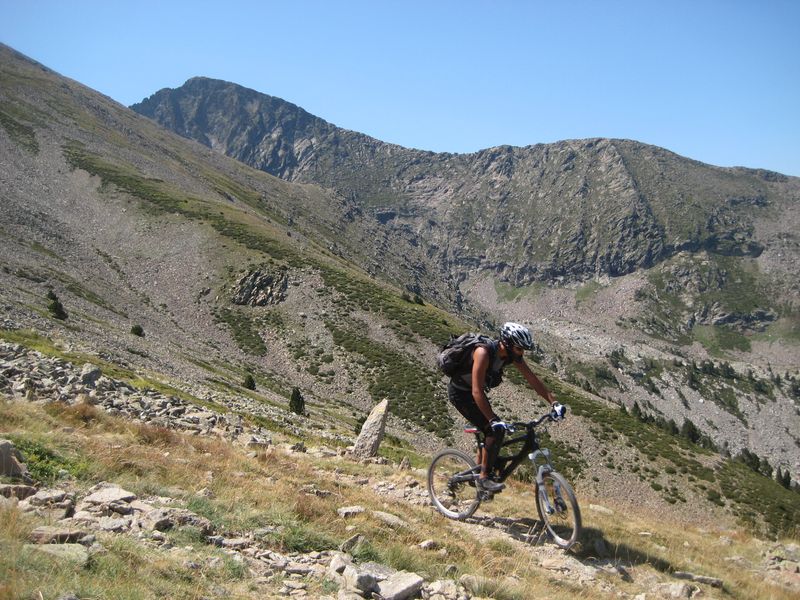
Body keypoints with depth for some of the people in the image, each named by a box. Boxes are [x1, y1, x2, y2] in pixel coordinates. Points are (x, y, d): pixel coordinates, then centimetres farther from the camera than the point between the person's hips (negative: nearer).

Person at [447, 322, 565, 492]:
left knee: (492, 431, 10)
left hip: (474, 392, 8)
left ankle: (478, 470, 28)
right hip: (460, 393, -8)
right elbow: (477, 392, -37)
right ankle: (484, 478, -10)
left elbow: (532, 379, -4)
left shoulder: (513, 354, -11)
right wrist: (493, 420, -40)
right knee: (495, 429, -17)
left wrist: (554, 403, -9)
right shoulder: (484, 352, -34)